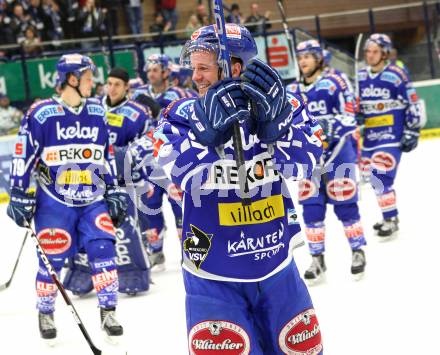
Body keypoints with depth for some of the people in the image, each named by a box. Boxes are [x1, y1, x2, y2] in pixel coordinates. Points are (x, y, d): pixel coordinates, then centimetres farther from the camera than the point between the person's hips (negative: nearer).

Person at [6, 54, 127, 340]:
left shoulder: (97, 113, 7)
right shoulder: (41, 114, -8)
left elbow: (107, 155, 15)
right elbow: (24, 156, -5)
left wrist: (115, 192, 13)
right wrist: (20, 196, -7)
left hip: (93, 200, 3)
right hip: (54, 201, -3)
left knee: (103, 250, -8)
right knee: (52, 260, 0)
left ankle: (108, 312, 3)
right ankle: (45, 314, 20)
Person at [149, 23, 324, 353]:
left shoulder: (284, 106, -6)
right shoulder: (182, 115, -9)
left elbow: (301, 163, -22)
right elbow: (183, 172, -26)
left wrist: (273, 120, -36)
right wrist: (211, 129, -41)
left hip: (277, 268, 2)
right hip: (213, 275, -2)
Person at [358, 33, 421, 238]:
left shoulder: (396, 75, -11)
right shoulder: (360, 77, 7)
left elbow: (413, 104, -8)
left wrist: (412, 132, -9)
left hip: (392, 135, -7)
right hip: (370, 136, 7)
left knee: (382, 177, -16)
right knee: (376, 180, 12)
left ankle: (390, 220, -6)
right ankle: (390, 217, 28)